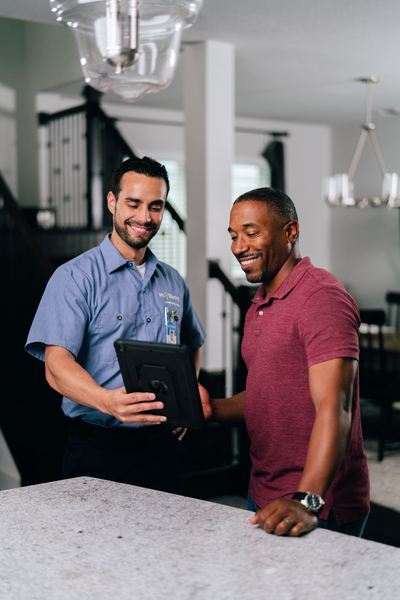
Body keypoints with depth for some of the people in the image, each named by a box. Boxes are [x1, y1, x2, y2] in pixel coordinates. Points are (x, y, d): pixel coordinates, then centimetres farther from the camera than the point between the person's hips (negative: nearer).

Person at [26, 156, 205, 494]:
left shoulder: (173, 282, 12)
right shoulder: (75, 277, -6)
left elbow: (193, 345, 28)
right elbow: (56, 363, -18)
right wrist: (107, 401, -36)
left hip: (162, 445, 5)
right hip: (98, 451, -4)